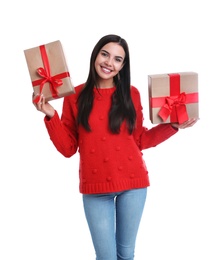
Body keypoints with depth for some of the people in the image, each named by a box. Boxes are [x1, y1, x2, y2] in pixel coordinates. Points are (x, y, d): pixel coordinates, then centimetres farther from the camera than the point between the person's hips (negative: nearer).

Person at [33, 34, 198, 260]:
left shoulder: (131, 94, 2)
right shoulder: (75, 96, -1)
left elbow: (139, 140, 7)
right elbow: (67, 148, -2)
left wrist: (173, 126, -1)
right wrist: (51, 116, -13)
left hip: (133, 183, 1)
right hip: (95, 188, -1)